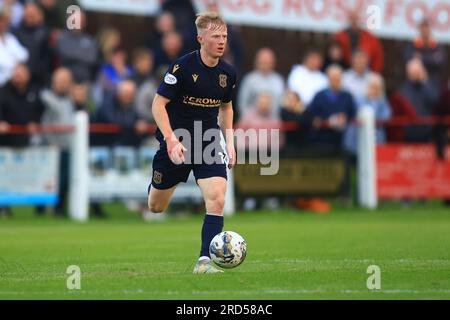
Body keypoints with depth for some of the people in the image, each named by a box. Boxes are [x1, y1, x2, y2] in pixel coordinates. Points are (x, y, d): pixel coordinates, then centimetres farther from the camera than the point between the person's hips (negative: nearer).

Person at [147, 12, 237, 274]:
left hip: (209, 143, 3)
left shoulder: (228, 73, 0)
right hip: (175, 142, -3)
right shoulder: (183, 67, -16)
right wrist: (171, 140, -24)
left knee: (217, 198, -19)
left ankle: (205, 261, -15)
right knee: (156, 207, 10)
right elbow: (159, 104, -14)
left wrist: (230, 142, 9)